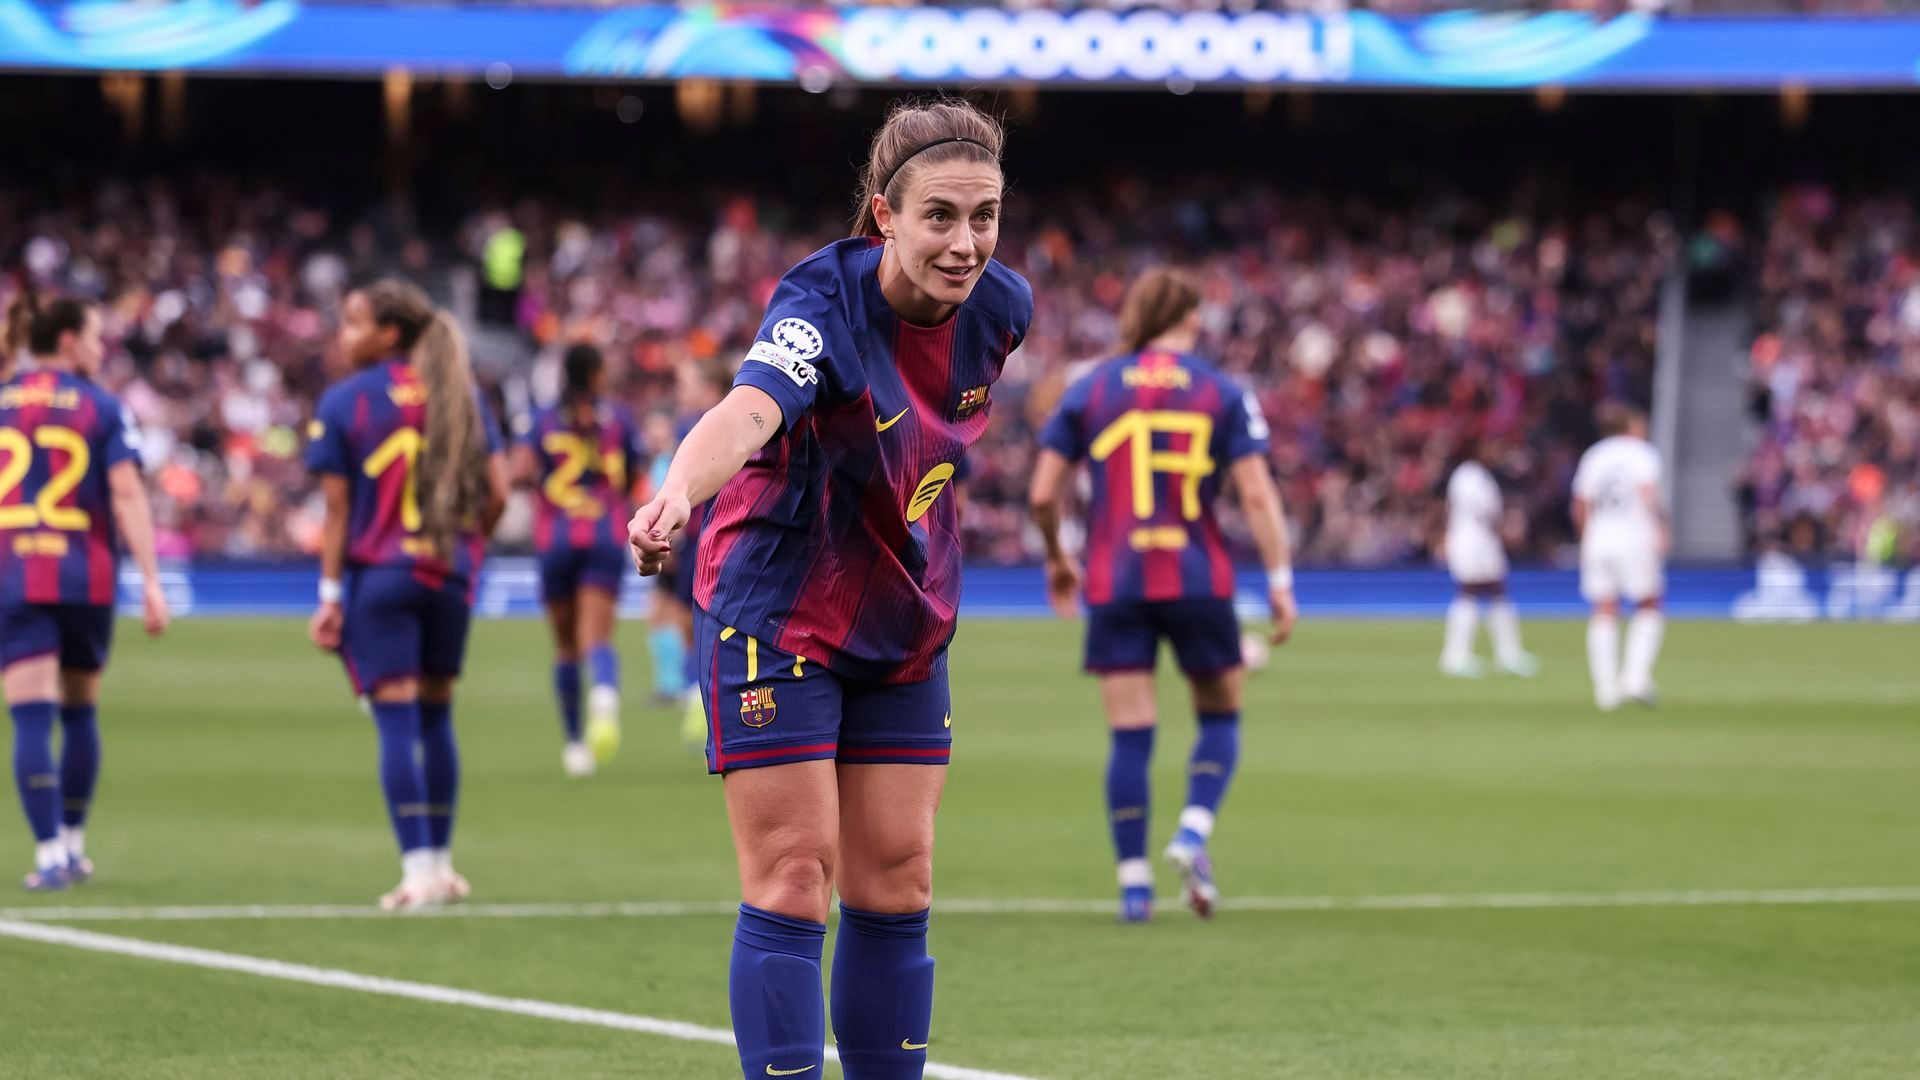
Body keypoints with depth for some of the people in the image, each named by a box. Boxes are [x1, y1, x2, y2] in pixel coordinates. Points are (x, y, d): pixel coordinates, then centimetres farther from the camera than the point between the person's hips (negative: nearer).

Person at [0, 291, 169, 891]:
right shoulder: (102, 409, 0)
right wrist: (151, 582, -11)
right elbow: (127, 494, -9)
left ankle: (50, 854, -14)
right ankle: (73, 845, 27)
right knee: (81, 712, 18)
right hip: (86, 578, 0)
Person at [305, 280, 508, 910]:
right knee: (436, 716, 14)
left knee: (396, 721, -4)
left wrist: (330, 593, -1)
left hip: (379, 574, -4)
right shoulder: (461, 394, 7)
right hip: (449, 575, 4)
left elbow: (338, 509, -5)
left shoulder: (344, 402, -4)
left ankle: (419, 870, -9)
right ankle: (440, 864, 19)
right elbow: (496, 492, 3)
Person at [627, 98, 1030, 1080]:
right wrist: (679, 491, -68)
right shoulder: (823, 306, -27)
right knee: (793, 882, -9)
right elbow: (748, 412, -48)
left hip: (904, 625, 6)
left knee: (896, 888, 7)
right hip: (777, 618, -6)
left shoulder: (999, 308, -7)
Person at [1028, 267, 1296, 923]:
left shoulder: (1090, 390, 5)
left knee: (1129, 737, 4)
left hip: (1114, 585, 1)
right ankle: (1194, 832, -9)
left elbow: (1041, 494, 3)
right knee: (1220, 719, 15)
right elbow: (1256, 494, -6)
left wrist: (1057, 560, 19)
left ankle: (1134, 883, 0)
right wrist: (1280, 583, -2)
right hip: (1198, 579, -1)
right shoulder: (1223, 394, 2)